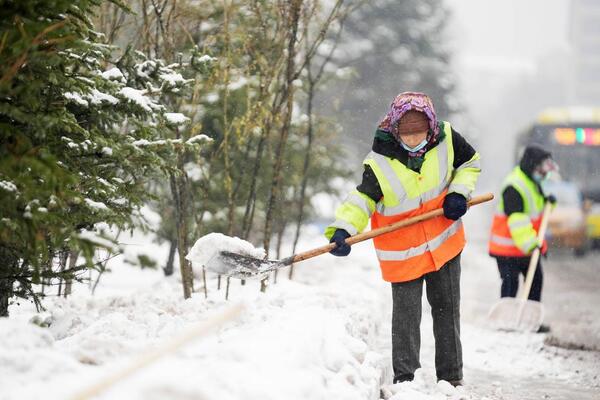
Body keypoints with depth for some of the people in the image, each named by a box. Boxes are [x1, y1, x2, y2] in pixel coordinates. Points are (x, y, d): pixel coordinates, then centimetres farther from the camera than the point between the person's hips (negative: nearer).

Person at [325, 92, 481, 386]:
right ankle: (404, 378, 11)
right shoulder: (380, 163, -21)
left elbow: (470, 162, 7)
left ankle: (451, 377, 24)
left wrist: (460, 193, -8)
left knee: (447, 310, 13)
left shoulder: (446, 139, -11)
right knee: (406, 316, -2)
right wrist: (342, 229, -34)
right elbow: (362, 200, -18)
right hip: (403, 253, -3)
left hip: (445, 243, 3)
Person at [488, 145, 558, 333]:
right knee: (510, 282, -5)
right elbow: (516, 220, -27)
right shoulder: (514, 186, -22)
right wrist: (530, 243, -29)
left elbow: (537, 209, 23)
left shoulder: (532, 182, 10)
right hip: (509, 246, -10)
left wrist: (547, 202, 1)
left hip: (529, 245, 10)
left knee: (536, 278, 10)